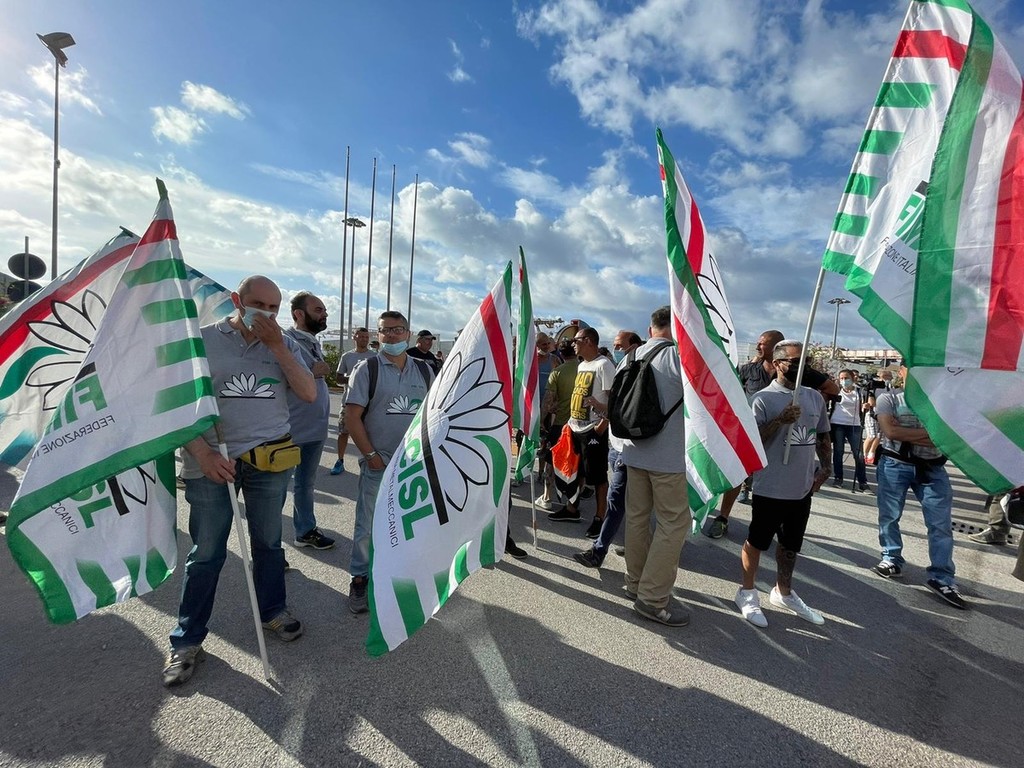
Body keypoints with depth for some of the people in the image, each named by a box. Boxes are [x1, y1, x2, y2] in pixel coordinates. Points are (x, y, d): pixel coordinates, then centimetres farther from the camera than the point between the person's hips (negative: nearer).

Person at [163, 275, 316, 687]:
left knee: (268, 542, 16)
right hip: (211, 463, -1)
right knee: (206, 553, 8)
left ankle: (273, 612, 36)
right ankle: (187, 640, 27)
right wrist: (203, 452, -13)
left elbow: (309, 394, -7)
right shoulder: (202, 340, -1)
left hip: (269, 460, 2)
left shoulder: (283, 343, 4)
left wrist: (276, 345, -12)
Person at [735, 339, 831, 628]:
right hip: (770, 489, -6)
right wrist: (780, 420, -26)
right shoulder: (764, 398, -12)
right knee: (757, 542, 8)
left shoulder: (815, 397, 7)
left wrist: (825, 466, 7)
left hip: (802, 489, 6)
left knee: (791, 545, 21)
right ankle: (748, 592, 26)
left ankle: (783, 592, 39)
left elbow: (822, 436, 18)